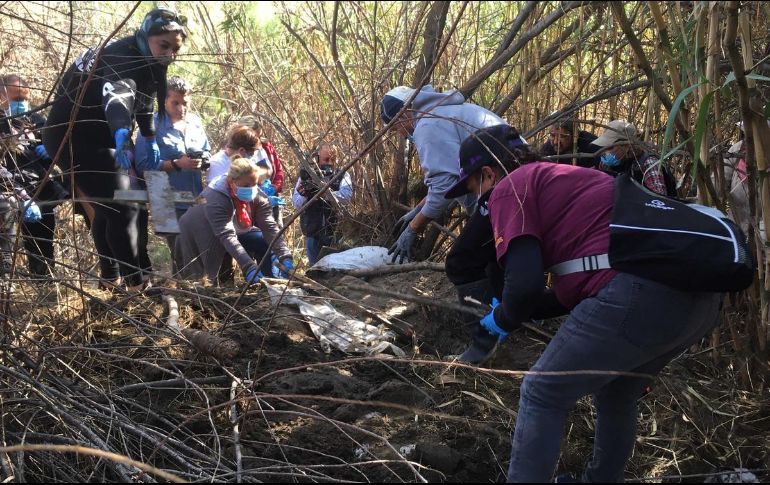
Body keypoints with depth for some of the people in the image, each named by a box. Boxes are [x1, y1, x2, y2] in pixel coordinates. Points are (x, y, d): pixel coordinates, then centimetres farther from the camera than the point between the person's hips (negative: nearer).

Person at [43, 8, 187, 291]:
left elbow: (144, 101, 22)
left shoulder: (149, 63, 4)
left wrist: (150, 139, 30)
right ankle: (137, 283, -9)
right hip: (74, 137, -10)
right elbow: (118, 94, -48)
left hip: (99, 138, 10)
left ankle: (111, 278, 29)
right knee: (122, 209, -15)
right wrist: (122, 133, -66)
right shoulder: (122, 58, -26)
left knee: (107, 208, 17)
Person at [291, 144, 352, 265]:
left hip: (335, 231, -1)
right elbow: (296, 203, 1)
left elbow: (347, 195, -16)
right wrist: (304, 194, -22)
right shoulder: (306, 176, 6)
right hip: (313, 231, 1)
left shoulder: (342, 176, 3)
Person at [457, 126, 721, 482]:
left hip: (642, 291, -9)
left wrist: (503, 320, 16)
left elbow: (524, 284, -5)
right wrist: (518, 309, 43)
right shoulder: (559, 180, 33)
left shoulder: (509, 188, 7)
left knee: (542, 395, 7)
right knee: (617, 397, 30)